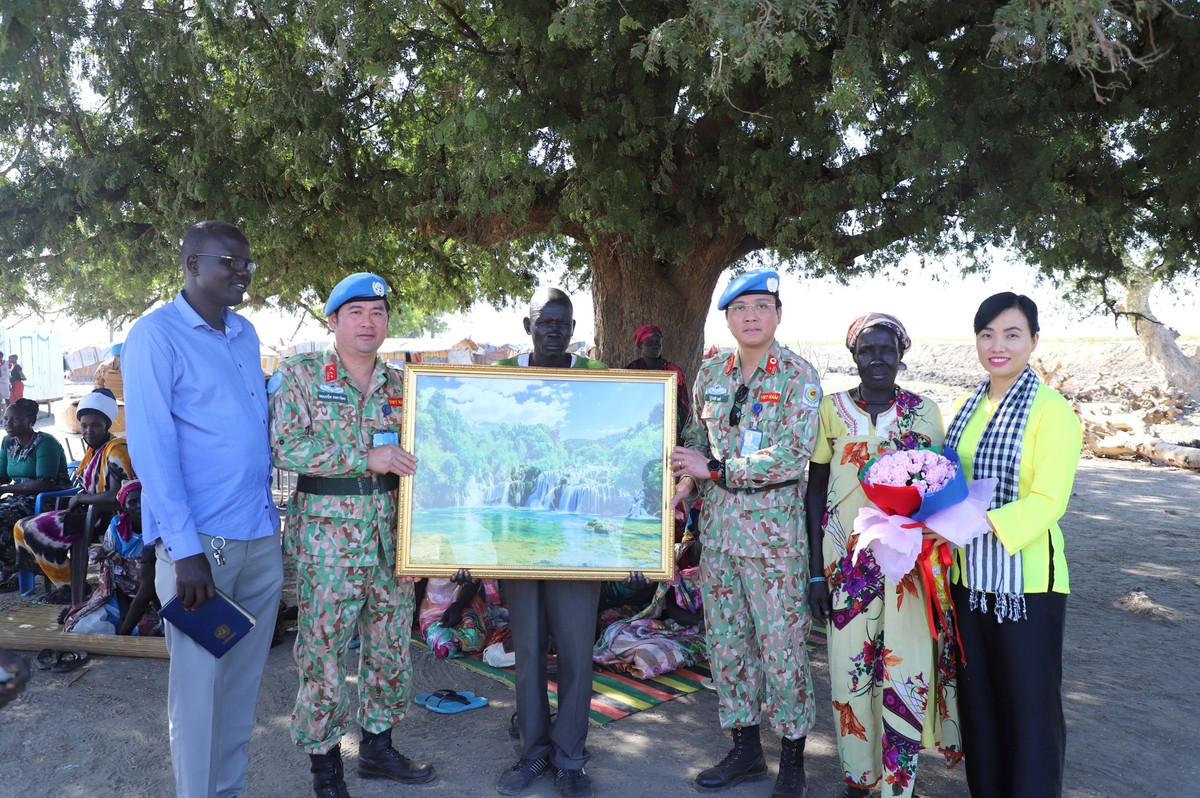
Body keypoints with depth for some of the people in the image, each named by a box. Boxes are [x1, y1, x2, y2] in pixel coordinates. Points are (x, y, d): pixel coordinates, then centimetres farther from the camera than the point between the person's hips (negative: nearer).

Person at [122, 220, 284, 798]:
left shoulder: (246, 334, 14)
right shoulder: (157, 334, -6)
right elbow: (150, 445, -12)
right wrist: (185, 550, -17)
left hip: (262, 538, 6)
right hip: (201, 540, -6)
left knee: (243, 680, 14)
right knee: (198, 684, 4)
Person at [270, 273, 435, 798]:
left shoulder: (400, 383, 10)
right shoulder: (300, 375, -3)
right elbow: (285, 446, -14)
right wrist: (365, 458, -19)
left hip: (392, 532, 5)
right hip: (326, 532, -4)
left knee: (391, 644, 12)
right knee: (323, 646, 2)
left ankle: (377, 745, 31)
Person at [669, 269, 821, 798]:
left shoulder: (799, 376, -8)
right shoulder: (712, 372, 8)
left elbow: (793, 454, -18)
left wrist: (715, 470, -17)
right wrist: (686, 482, -2)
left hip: (774, 525, -5)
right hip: (717, 522, 5)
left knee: (781, 641, 2)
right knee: (726, 638, 11)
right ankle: (745, 749, 28)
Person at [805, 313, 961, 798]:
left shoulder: (924, 411, 4)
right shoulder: (832, 409, 2)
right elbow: (815, 491, 4)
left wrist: (940, 566, 5)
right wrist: (816, 572, 0)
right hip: (848, 561, 0)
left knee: (907, 672, -2)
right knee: (850, 671, 5)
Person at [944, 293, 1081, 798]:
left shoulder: (1051, 410, -10)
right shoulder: (966, 407, 10)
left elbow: (1047, 500, -17)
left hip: (1026, 580, -6)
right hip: (969, 578, 6)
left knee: (1030, 705, 6)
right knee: (977, 699, 16)